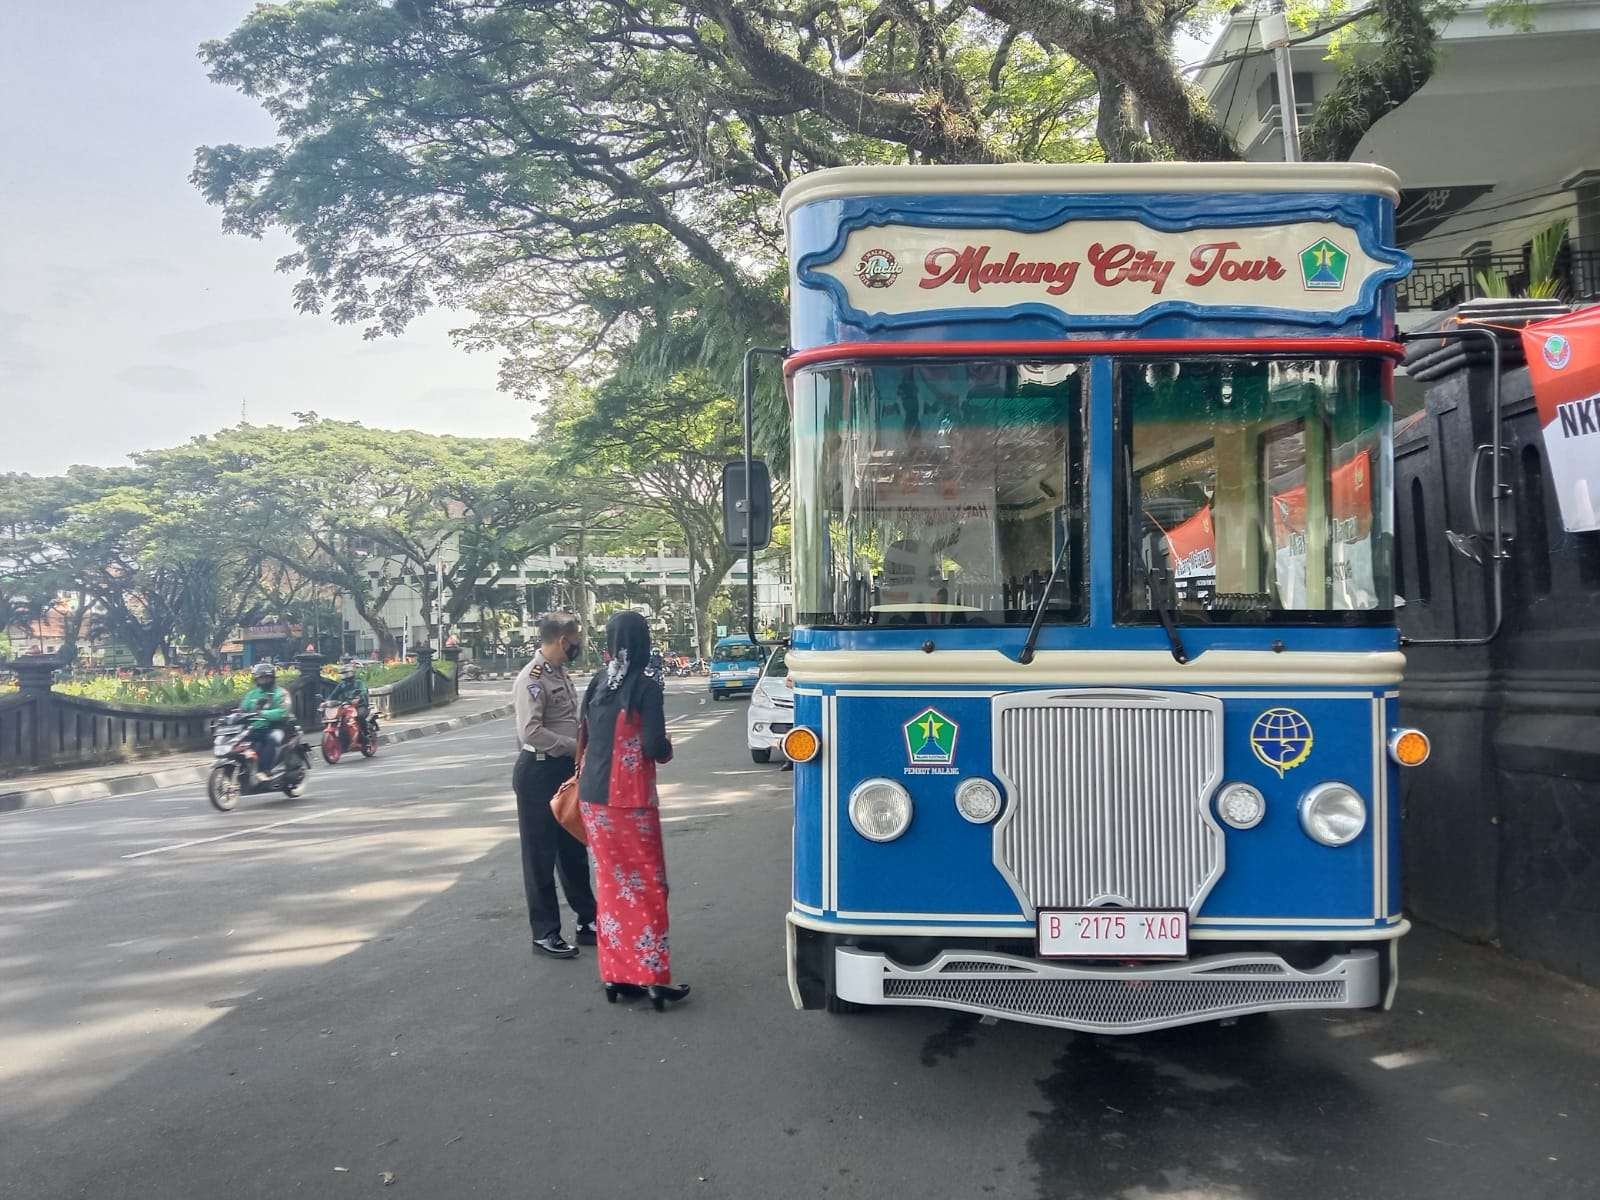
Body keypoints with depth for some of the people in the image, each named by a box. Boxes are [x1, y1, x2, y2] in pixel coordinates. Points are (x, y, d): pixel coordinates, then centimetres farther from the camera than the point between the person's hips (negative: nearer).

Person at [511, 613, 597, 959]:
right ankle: (545, 933, 14)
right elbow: (531, 732, -26)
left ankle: (588, 921, 28)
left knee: (573, 850, 17)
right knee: (541, 855, 3)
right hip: (539, 772, -9)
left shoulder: (562, 673, 11)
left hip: (567, 770, 9)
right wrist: (577, 746, -22)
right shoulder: (532, 679, -17)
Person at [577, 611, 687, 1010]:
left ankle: (616, 973, 19)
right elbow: (656, 748, -15)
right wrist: (667, 749, 5)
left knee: (611, 882, 14)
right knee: (645, 884, 3)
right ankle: (652, 977, 5)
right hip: (631, 799, -5)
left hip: (593, 795, 5)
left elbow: (587, 737, 12)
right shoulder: (645, 686, -12)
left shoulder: (597, 684, 5)